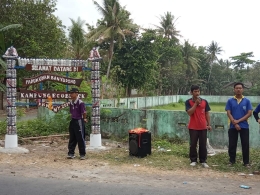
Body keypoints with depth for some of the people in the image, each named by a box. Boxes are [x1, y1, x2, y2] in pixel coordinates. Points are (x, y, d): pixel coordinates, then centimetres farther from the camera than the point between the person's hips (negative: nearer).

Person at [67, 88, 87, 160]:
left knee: (80, 138, -1)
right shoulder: (71, 103, 8)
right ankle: (71, 153, 18)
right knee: (72, 138, 11)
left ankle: (82, 154, 8)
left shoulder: (80, 103, -16)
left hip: (79, 121, -8)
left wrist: (84, 119, -1)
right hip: (72, 121, 8)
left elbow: (84, 112, -15)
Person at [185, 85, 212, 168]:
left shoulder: (204, 101, 3)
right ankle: (193, 160, 14)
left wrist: (209, 124, 5)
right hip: (193, 127, -2)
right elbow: (189, 112, -17)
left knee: (203, 145, 5)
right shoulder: (188, 102, -4)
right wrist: (196, 103, -19)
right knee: (193, 144, 4)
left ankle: (203, 161, 12)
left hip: (203, 127, 2)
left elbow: (207, 114, 9)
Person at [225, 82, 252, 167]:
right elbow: (228, 113, -2)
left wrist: (238, 121, -13)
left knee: (245, 144, 2)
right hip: (233, 126, 0)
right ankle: (232, 160, 17)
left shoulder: (247, 101, 3)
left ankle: (246, 162, 11)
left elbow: (249, 113, -4)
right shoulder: (230, 101, 3)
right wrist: (235, 123, -13)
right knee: (232, 144, 5)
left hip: (244, 126, 0)